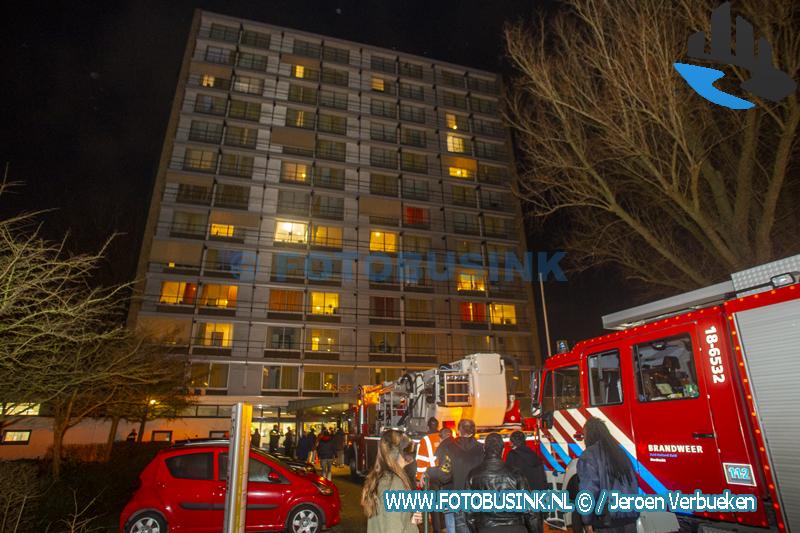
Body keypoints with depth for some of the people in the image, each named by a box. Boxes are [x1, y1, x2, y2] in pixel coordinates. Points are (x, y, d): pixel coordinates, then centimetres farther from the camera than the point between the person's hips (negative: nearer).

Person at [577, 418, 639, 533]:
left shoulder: (589, 455, -10)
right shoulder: (620, 452, 12)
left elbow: (588, 491, -14)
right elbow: (634, 485, 14)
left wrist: (587, 521, -7)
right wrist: (633, 512, 20)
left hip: (607, 520, -6)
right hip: (629, 518, 6)